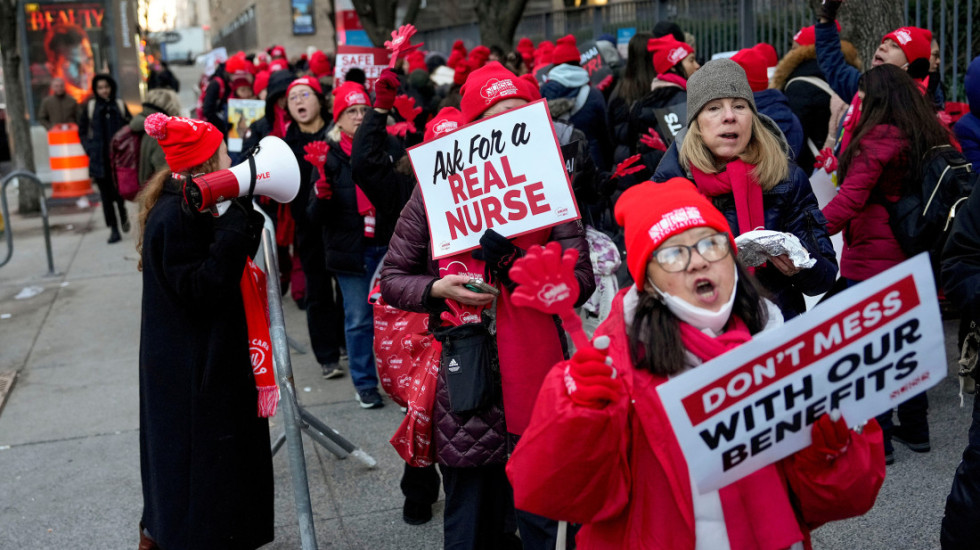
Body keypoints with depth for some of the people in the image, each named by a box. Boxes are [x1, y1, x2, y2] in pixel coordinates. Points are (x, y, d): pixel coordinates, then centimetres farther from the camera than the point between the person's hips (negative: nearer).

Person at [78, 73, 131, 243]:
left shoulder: (120, 105, 7)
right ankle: (114, 230, 9)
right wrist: (90, 148, 3)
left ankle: (123, 213, 22)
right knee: (106, 194, 2)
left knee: (118, 190, -10)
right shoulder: (90, 107, 6)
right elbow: (82, 131, 14)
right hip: (99, 158, 1)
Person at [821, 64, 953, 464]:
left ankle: (875, 440, 6)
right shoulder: (930, 137, 10)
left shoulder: (878, 139, -15)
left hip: (872, 258, -8)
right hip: (913, 256, 8)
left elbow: (849, 201, -26)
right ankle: (914, 429, 29)